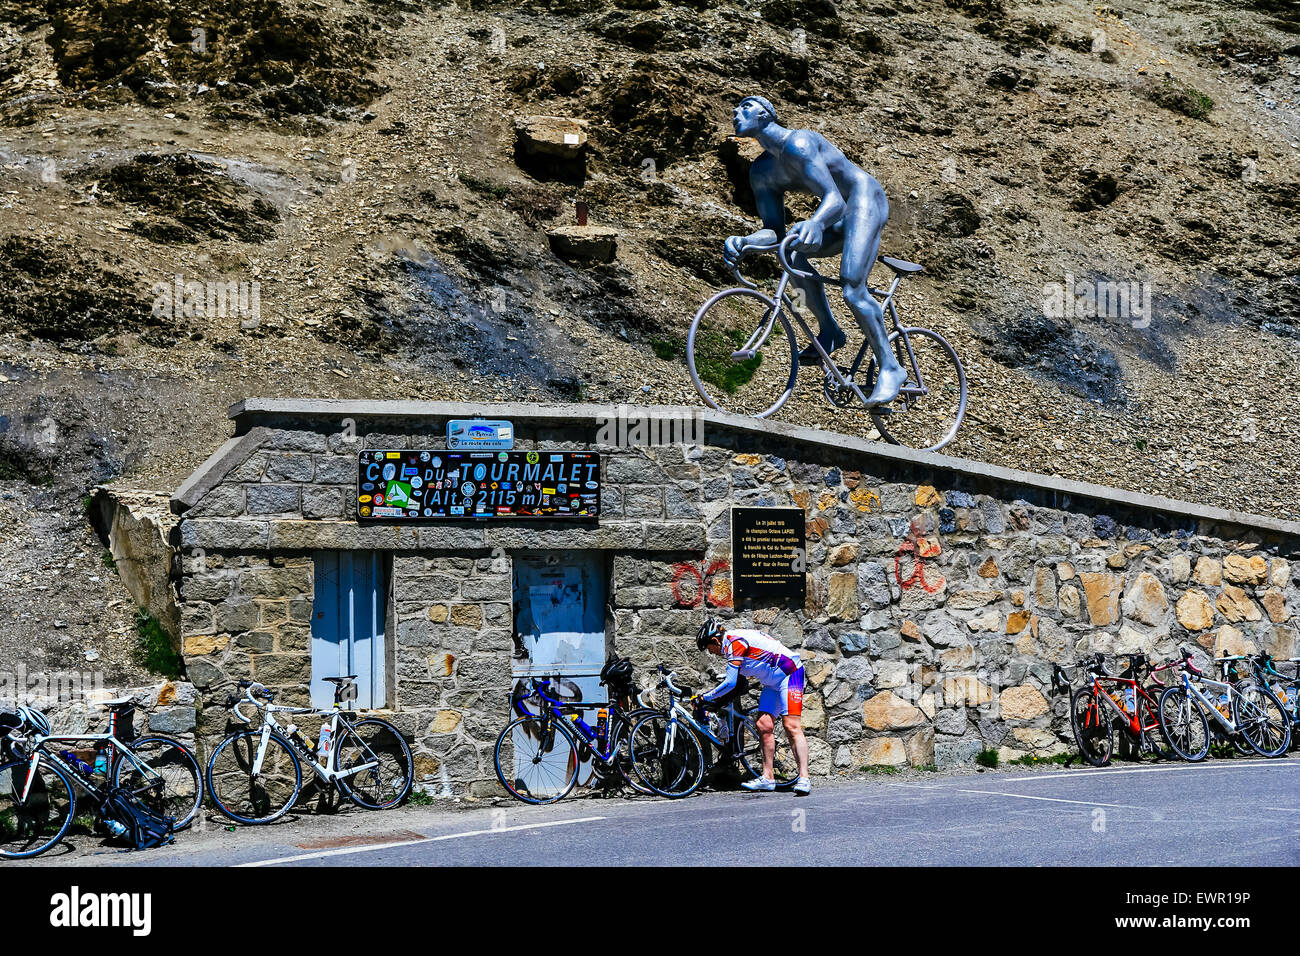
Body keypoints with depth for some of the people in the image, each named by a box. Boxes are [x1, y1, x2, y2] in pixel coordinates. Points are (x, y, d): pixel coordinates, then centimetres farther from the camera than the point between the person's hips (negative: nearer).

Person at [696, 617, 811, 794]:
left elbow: (730, 683, -22)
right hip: (773, 681, 10)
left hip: (790, 673, -10)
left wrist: (705, 697, -11)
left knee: (791, 726, -18)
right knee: (764, 726, 2)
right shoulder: (734, 639, 11)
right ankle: (768, 778, 5)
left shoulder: (734, 642, -19)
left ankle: (804, 779, -23)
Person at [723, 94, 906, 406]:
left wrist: (815, 223, -52)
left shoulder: (797, 143, -20)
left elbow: (834, 198, -30)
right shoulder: (761, 172, 6)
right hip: (842, 218, 9)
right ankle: (829, 331, -3)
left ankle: (890, 367, -13)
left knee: (852, 290, -23)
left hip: (866, 199, -9)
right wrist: (742, 241, -20)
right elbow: (774, 231, 0)